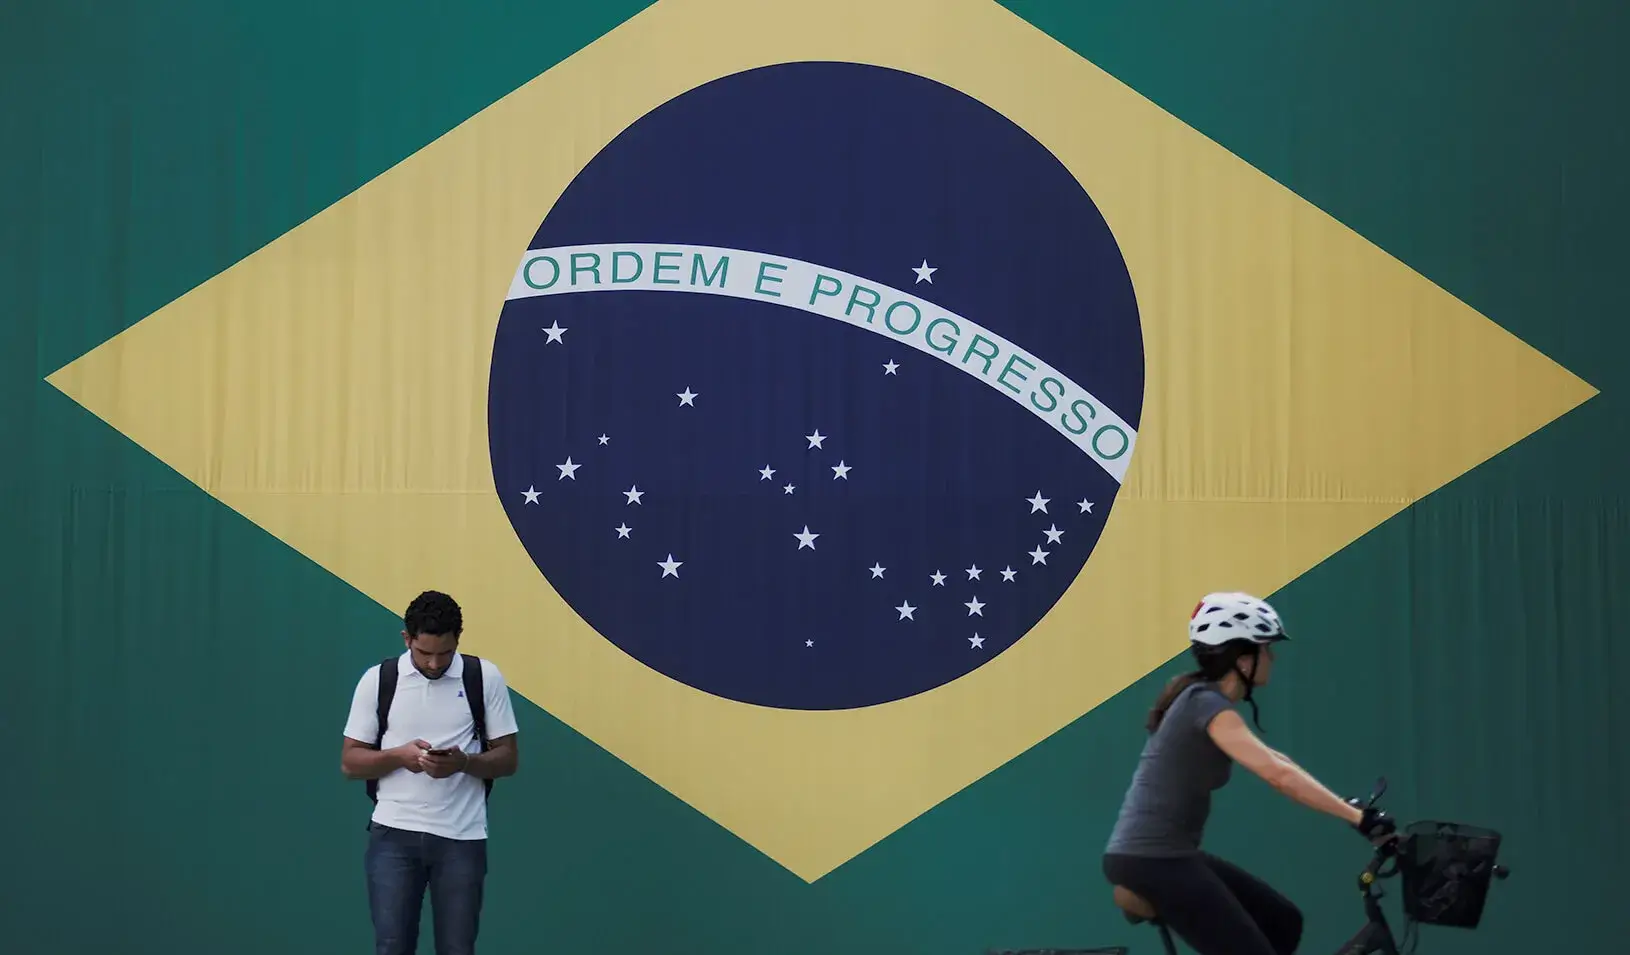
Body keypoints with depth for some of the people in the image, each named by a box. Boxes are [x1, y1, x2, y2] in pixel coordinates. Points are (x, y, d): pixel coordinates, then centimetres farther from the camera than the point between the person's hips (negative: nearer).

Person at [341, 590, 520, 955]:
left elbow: (508, 758, 2)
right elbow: (350, 762, 3)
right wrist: (399, 755, -16)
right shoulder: (377, 680, 0)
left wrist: (464, 762, -18)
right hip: (394, 834, 0)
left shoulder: (485, 678, 0)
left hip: (461, 838, 0)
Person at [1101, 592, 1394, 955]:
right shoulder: (1207, 705, -17)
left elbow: (1271, 761, 19)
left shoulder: (1202, 699, 14)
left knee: (1283, 923, 15)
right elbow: (1278, 774, -29)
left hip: (1167, 856, 10)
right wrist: (1359, 818, -29)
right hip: (1150, 861, -10)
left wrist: (1350, 808, 13)